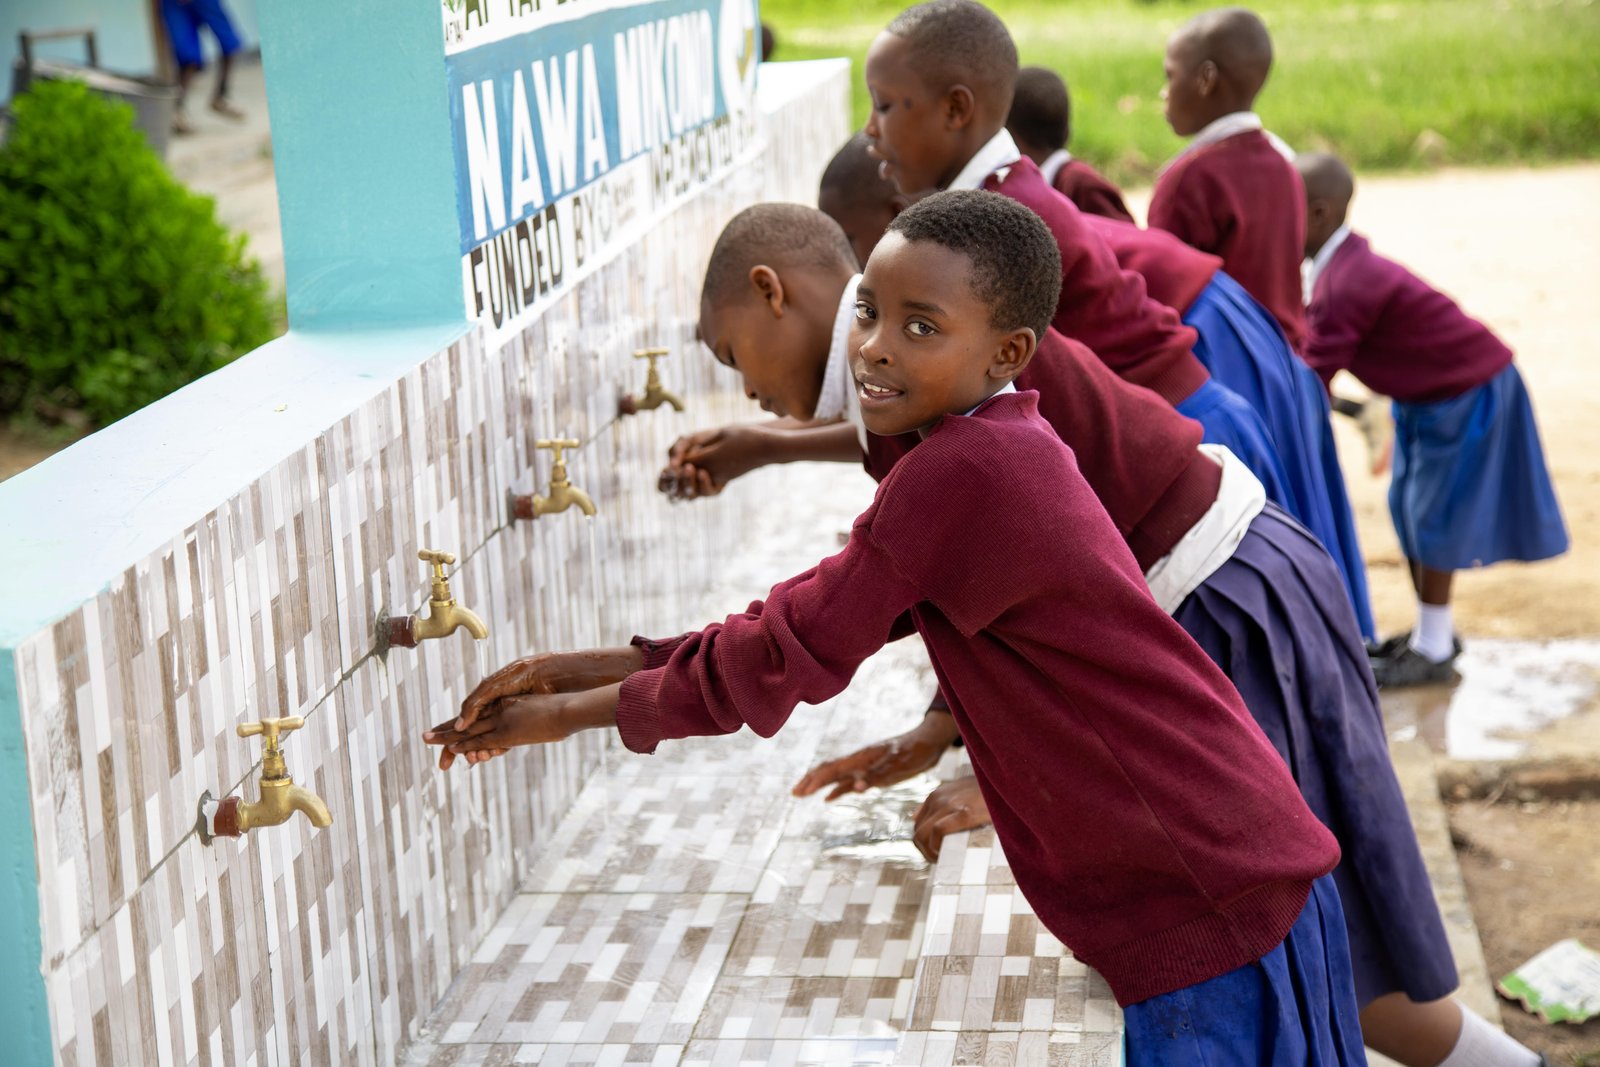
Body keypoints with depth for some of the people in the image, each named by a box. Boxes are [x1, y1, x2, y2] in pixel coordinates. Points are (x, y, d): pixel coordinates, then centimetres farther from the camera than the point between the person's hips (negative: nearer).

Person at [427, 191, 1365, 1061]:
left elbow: (793, 650, -15)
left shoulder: (962, 470, -22)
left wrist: (574, 713, -3)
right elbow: (818, 616, 12)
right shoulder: (1008, 448, 10)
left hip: (1209, 908, -10)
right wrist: (596, 667, 7)